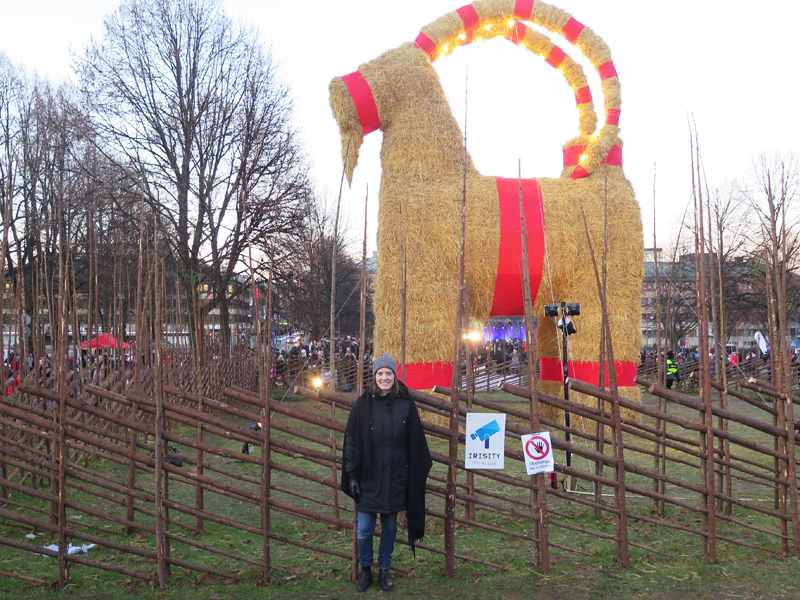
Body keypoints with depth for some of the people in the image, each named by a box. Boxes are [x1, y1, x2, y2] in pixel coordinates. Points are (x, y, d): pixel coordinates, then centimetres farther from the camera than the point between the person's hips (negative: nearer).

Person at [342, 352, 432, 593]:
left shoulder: (406, 404, 0)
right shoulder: (363, 404, -3)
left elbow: (415, 444, 2)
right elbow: (351, 441, -2)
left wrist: (417, 474, 1)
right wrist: (352, 475, -6)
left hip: (396, 477, 1)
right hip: (368, 476, -1)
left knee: (390, 526, 11)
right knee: (364, 529, 1)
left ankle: (384, 571, 28)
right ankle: (365, 570, 23)